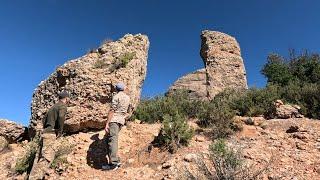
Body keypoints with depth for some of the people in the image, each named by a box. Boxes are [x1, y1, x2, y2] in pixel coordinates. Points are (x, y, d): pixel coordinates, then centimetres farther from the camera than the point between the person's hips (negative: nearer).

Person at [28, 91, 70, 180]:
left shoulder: (53, 107, 23)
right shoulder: (62, 106, -4)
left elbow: (44, 119, 27)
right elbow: (61, 116, -24)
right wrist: (60, 131, -16)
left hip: (44, 133, 9)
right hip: (52, 134, -9)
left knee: (39, 158, 9)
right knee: (46, 159, -14)